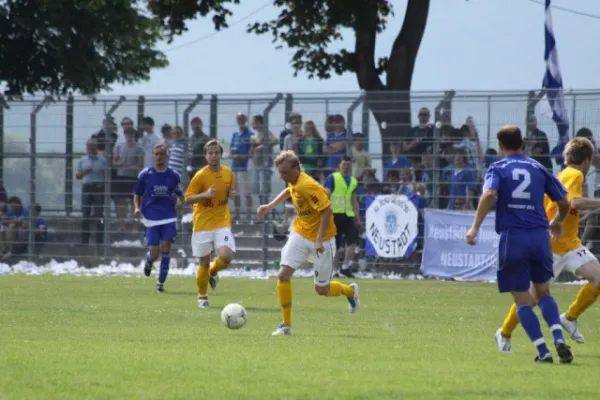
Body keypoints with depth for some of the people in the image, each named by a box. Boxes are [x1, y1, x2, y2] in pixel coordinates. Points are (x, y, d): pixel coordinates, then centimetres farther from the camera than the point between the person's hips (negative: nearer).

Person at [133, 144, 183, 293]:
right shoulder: (145, 174, 3)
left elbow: (179, 194, 15)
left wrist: (179, 201, -8)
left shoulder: (174, 175, 5)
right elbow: (137, 194, 10)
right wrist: (136, 207, -8)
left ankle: (161, 282, 1)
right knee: (154, 254, -6)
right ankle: (148, 261, 33)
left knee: (166, 248, -10)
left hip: (169, 218, 1)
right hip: (151, 218, -1)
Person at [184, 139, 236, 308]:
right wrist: (205, 194, -23)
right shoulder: (200, 176, -8)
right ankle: (202, 297, 21)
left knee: (226, 256, -18)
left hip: (222, 223, 2)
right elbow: (188, 198, -8)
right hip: (203, 223, -2)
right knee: (204, 262, 2)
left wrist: (232, 194, -2)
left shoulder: (228, 173, 4)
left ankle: (213, 271, 17)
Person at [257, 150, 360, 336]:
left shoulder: (308, 186, -27)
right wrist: (270, 206, 15)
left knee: (322, 289, 4)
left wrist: (320, 240, -29)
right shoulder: (293, 182, -2)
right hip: (299, 235, 7)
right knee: (283, 275, -11)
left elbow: (327, 211, -28)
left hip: (320, 240, -7)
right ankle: (286, 324, -1)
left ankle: (350, 291, 38)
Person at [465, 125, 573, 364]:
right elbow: (564, 202, 15)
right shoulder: (537, 168, 12)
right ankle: (559, 340, -4)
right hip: (540, 237, 3)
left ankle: (543, 351, -5)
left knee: (522, 300, 5)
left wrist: (475, 227, -15)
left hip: (513, 238, -3)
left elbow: (489, 194, -17)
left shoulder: (498, 168, 4)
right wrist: (558, 222, 35)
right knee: (543, 293, 18)